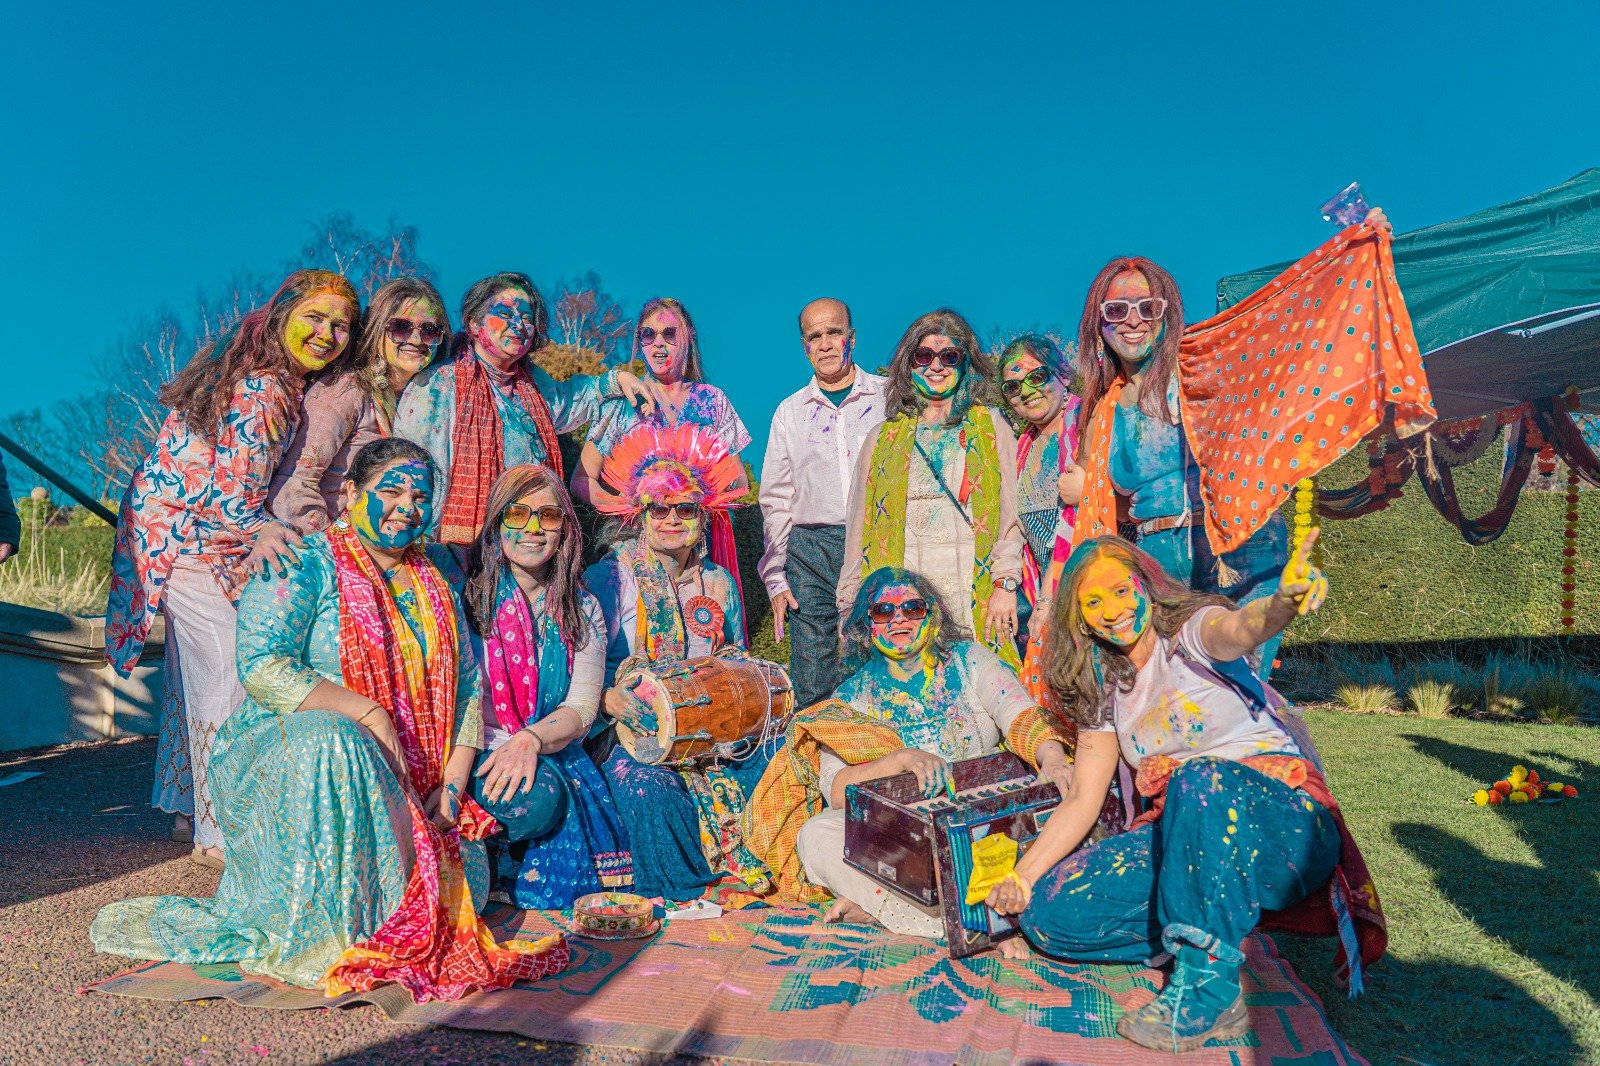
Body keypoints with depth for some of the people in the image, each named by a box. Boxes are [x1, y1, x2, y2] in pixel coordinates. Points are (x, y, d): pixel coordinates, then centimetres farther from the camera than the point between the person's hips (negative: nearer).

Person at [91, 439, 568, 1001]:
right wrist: (368, 713, -27)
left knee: (467, 877, -13)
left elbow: (467, 685, 9)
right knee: (334, 742, -39)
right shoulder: (304, 568, -8)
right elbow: (261, 666, -20)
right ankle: (319, 937, -23)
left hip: (405, 783, 5)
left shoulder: (434, 586, 11)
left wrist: (452, 784, -5)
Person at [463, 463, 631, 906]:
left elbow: (583, 709, -1)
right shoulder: (468, 596, -2)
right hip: (482, 755, -3)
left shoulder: (582, 609, 7)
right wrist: (502, 751, -21)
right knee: (535, 793, -31)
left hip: (554, 753, 3)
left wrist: (531, 739, -21)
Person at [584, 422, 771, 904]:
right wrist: (612, 698, -24)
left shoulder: (718, 582, 13)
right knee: (644, 780, -35)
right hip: (630, 733, -3)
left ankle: (747, 867, -3)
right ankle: (690, 888, -9)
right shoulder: (608, 578, -1)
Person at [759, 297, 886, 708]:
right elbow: (775, 500, 15)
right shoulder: (790, 411, 14)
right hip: (811, 554, 2)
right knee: (813, 693, -1)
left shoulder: (889, 397, 8)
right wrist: (776, 578, 7)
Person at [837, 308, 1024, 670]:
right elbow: (859, 528, 13)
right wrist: (850, 602, 8)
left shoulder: (992, 427, 11)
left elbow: (1009, 514, 4)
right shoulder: (883, 438, 15)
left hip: (973, 596, -1)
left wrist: (1006, 584, -7)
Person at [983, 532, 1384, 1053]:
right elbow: (1082, 798, 6)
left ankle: (1207, 993, -27)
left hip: (1285, 826, -5)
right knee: (1048, 913, -12)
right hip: (1187, 838, 6)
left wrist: (1284, 600, -57)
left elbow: (1241, 628, -33)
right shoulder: (1103, 690, 10)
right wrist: (1022, 877, -7)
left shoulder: (1192, 631, -7)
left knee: (1202, 778, -40)